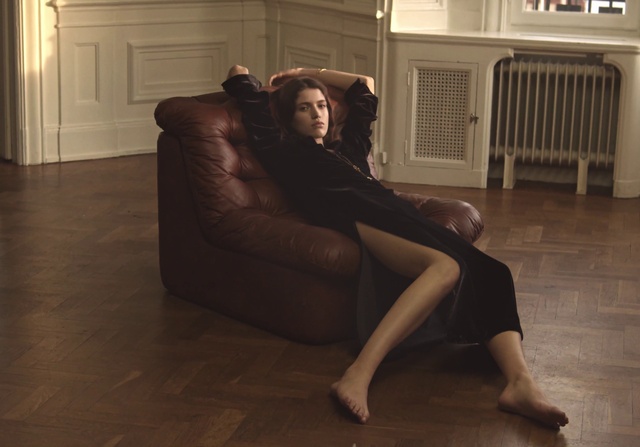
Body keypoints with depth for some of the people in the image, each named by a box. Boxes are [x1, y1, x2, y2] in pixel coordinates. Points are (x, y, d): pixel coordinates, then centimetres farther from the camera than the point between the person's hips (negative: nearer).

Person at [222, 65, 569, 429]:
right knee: (446, 266, -38)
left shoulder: (347, 146, 38)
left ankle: (522, 384, -38)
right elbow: (239, 76, 23)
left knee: (490, 275, -19)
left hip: (395, 215, 7)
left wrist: (309, 74, 52)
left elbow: (364, 87, 54)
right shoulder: (284, 151, 20)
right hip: (359, 219, -7)